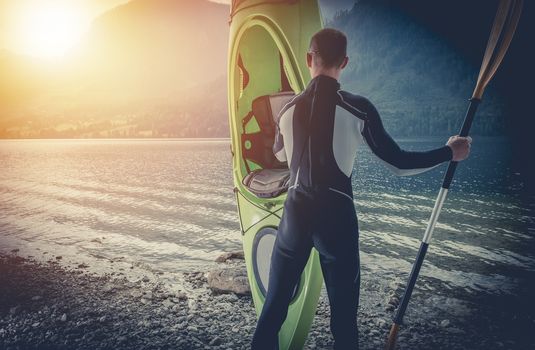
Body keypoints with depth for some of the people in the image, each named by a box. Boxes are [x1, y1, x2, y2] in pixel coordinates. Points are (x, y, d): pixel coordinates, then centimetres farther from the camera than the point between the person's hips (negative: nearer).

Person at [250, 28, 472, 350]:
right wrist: (450, 152, 9)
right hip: (336, 216, -3)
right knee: (343, 314, 10)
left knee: (274, 305, 14)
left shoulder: (288, 109, 5)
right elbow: (399, 163, -5)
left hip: (296, 213, 4)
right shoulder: (358, 108, -8)